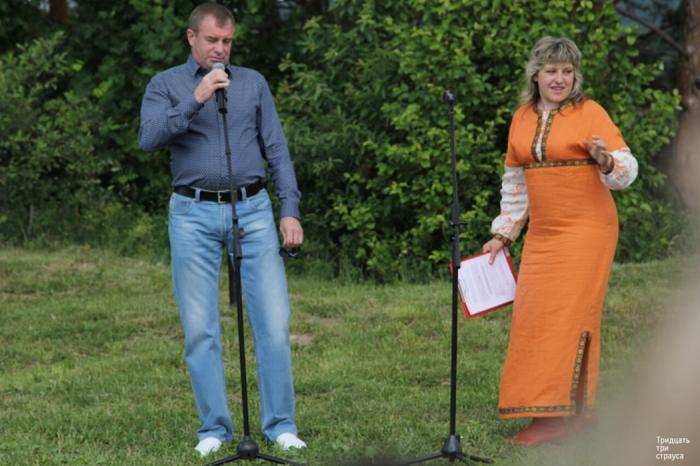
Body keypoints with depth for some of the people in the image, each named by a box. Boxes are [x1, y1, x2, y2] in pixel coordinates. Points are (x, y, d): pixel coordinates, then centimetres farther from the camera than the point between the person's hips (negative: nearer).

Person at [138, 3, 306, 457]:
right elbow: (149, 139, -11)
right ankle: (214, 428, 9)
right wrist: (196, 100, -19)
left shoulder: (253, 83, 13)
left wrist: (290, 210, 3)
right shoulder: (166, 85, 7)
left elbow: (277, 150, 11)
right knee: (200, 328, 0)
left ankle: (281, 425, 3)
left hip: (253, 211, 1)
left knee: (274, 320, -4)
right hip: (194, 215, -1)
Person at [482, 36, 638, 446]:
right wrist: (503, 234, 16)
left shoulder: (590, 112, -6)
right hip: (543, 233, 6)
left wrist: (605, 160, -31)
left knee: (565, 313, -11)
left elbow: (627, 169, -10)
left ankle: (555, 416, -11)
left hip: (586, 229, -6)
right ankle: (580, 411, 13)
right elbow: (515, 181, 18)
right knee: (536, 315, 4)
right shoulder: (523, 118, 10)